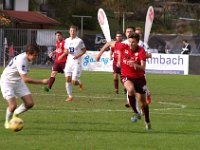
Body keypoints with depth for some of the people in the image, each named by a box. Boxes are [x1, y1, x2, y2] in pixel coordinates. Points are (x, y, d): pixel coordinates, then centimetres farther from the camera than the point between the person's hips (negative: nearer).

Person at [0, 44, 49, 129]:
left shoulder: (29, 59, -4)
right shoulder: (21, 60, -31)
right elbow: (25, 79, -35)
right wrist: (42, 82, -34)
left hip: (18, 82, 8)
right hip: (7, 82, -8)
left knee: (30, 103, -4)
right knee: (13, 105, -18)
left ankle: (15, 114, 21)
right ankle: (7, 123, 11)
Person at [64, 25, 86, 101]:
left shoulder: (79, 41, -7)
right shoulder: (67, 40, 9)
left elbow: (84, 50, 0)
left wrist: (78, 55, -15)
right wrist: (67, 52, -4)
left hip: (76, 62, -5)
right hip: (69, 61, 5)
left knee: (73, 81, -11)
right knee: (68, 79, -4)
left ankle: (79, 82, 25)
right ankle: (70, 96, 5)